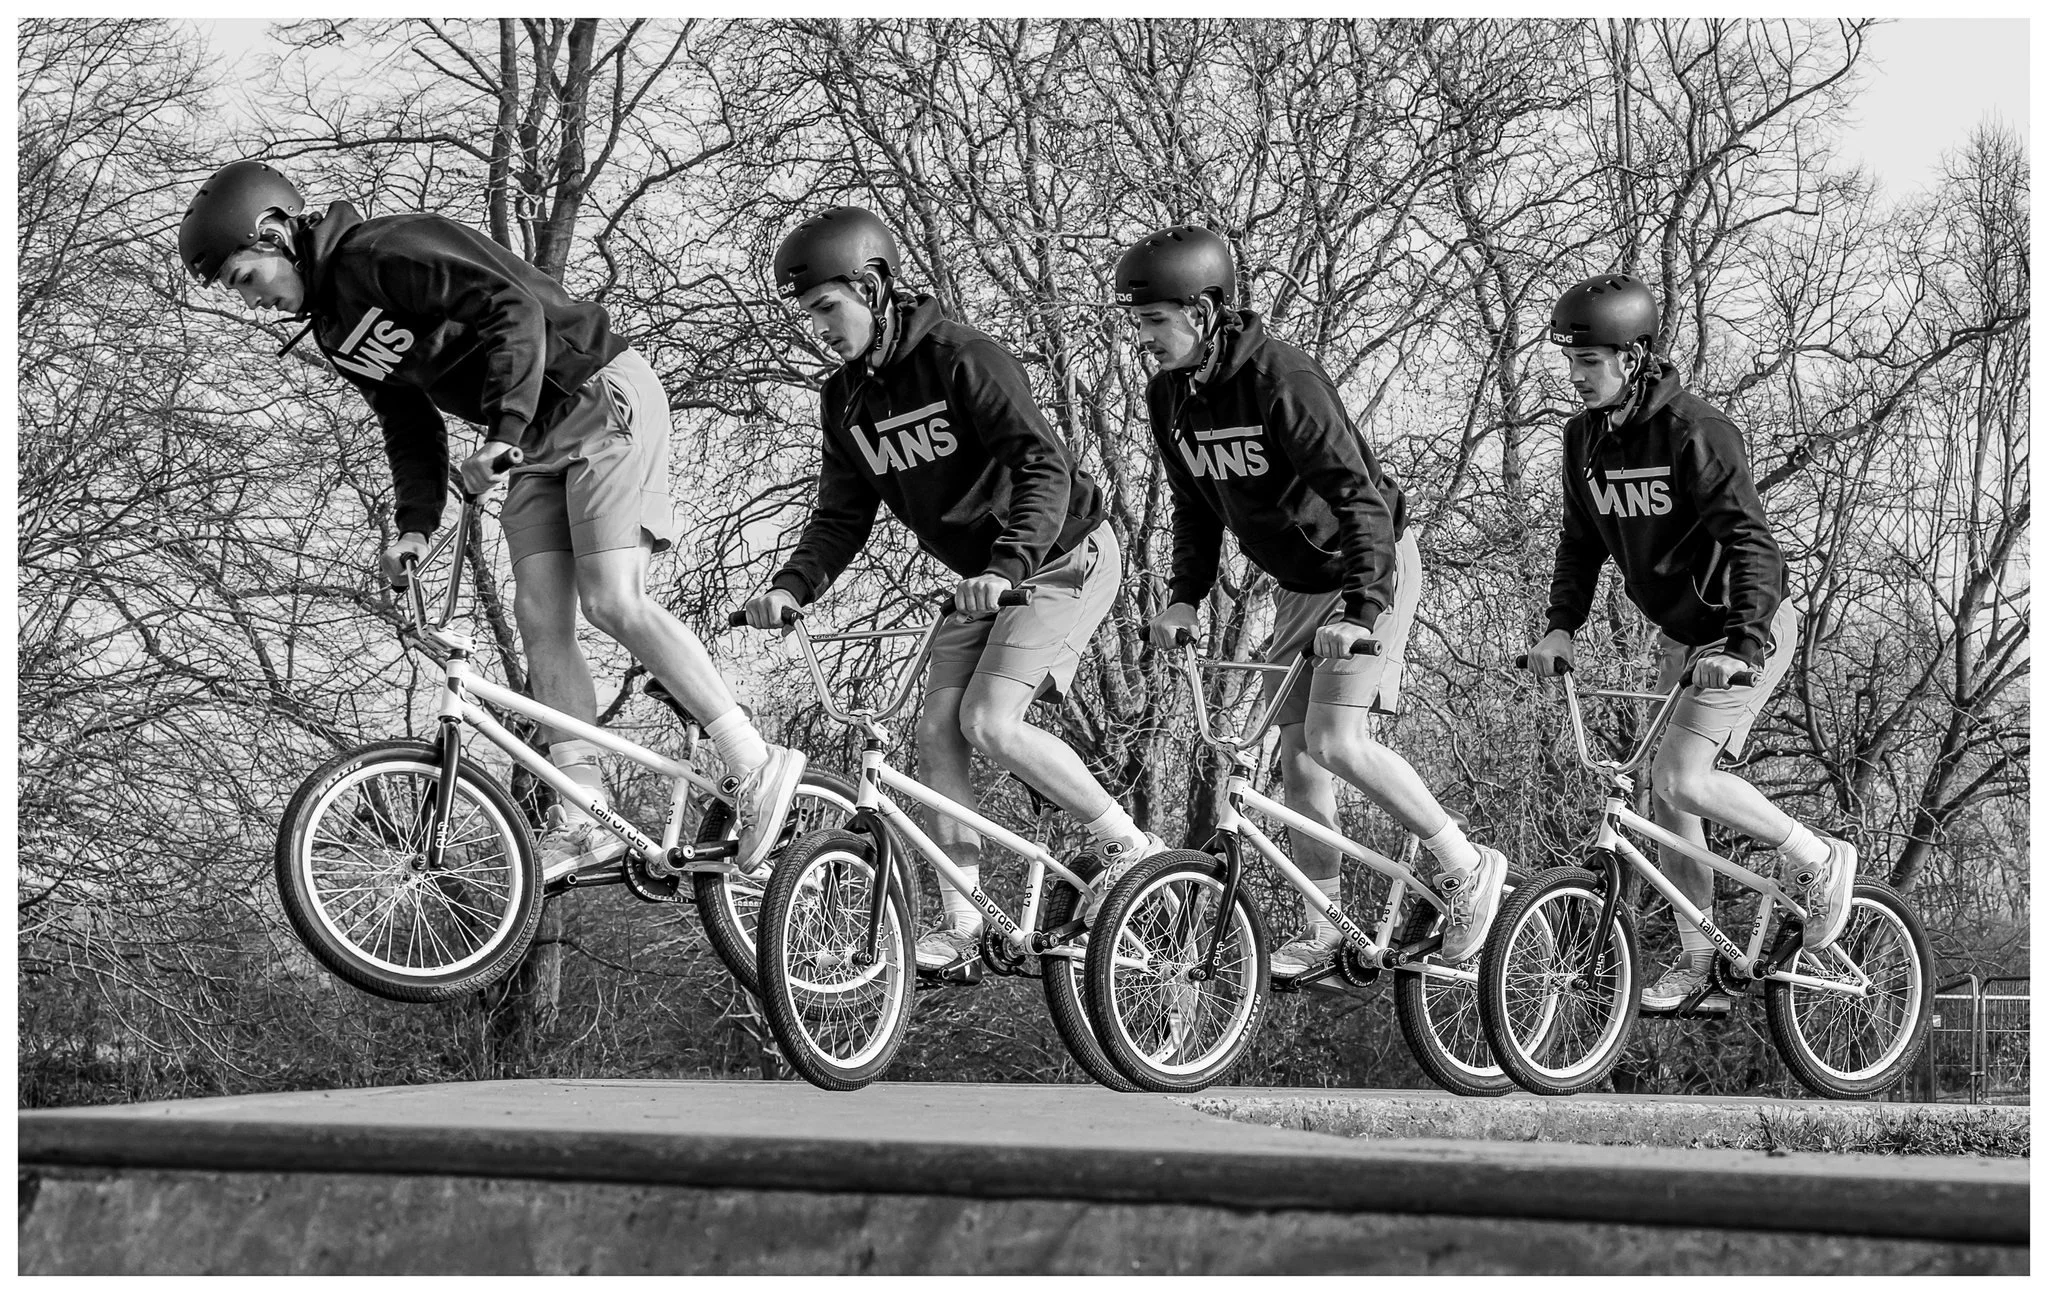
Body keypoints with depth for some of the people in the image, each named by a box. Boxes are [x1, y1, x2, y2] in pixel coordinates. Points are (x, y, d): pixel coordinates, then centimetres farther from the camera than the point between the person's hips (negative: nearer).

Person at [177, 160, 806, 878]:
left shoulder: (387, 250, -17)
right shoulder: (336, 326, 12)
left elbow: (512, 306, -26)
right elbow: (410, 427, 17)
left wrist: (502, 429, -34)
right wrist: (415, 526, 2)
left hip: (602, 395, -10)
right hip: (542, 439, 10)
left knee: (612, 601, -19)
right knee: (538, 615, -3)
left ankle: (754, 766, -15)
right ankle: (582, 819, -5)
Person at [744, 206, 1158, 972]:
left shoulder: (962, 359, -22)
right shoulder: (847, 399, 2)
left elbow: (1043, 465, -32)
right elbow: (843, 515, 2)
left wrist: (1007, 566, -45)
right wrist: (792, 587, -17)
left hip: (1062, 556, -8)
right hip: (985, 576, 8)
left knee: (989, 720, -20)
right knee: (937, 729, -4)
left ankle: (1128, 846, -5)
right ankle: (960, 928, -2)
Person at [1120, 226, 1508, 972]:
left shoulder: (1281, 379, -28)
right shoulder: (1170, 397, -4)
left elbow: (1360, 496, -32)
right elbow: (1196, 508, 10)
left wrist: (1360, 612, -40)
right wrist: (1184, 596, -4)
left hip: (1370, 570, -8)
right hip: (1300, 584, 8)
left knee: (1336, 740, -18)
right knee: (1296, 757, 4)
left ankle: (1465, 868, -2)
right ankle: (1321, 932, 12)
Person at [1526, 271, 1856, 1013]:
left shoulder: (1694, 431, -23)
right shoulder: (1585, 437, 0)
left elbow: (1751, 542, -29)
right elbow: (1582, 540, 7)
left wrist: (1741, 644, -41)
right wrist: (1561, 625, -9)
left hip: (1748, 627, -8)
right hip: (1680, 634, 8)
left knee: (1680, 777, -20)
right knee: (1665, 794, 5)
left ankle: (1818, 860, 0)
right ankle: (1697, 961, 14)